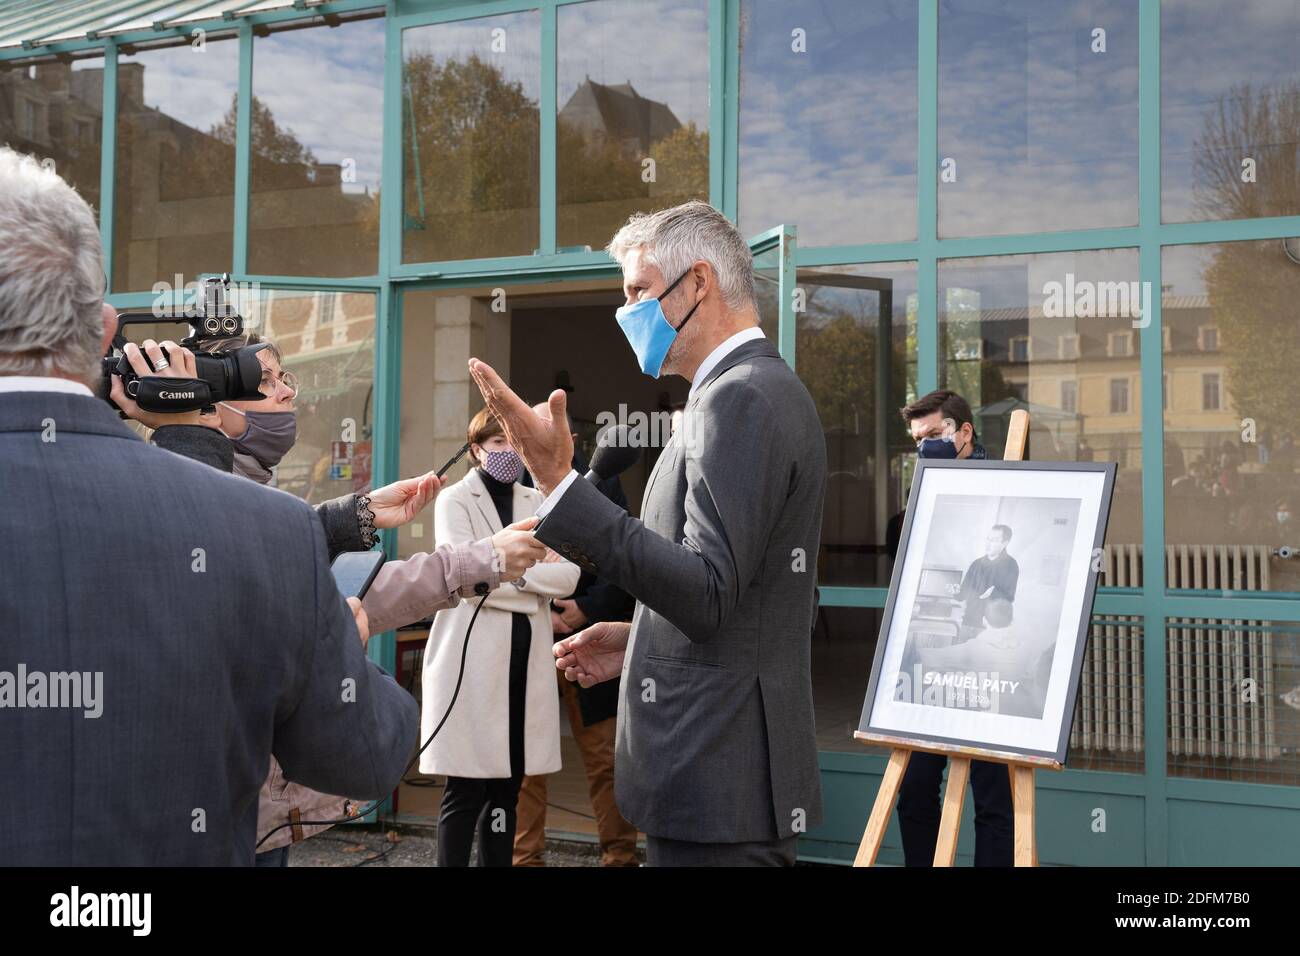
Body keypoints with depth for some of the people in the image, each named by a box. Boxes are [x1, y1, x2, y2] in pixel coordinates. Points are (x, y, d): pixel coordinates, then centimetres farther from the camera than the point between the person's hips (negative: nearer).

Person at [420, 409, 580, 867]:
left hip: (526, 655, 5)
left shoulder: (540, 503, 14)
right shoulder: (455, 500, 1)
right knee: (466, 788, -3)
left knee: (507, 786, 10)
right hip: (474, 655, -4)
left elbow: (568, 575, 3)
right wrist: (536, 575, -6)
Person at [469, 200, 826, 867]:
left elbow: (708, 594, -25)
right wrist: (639, 639, 14)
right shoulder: (762, 388, 14)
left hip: (718, 784, -10)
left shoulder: (742, 396, -17)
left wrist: (558, 482, -28)